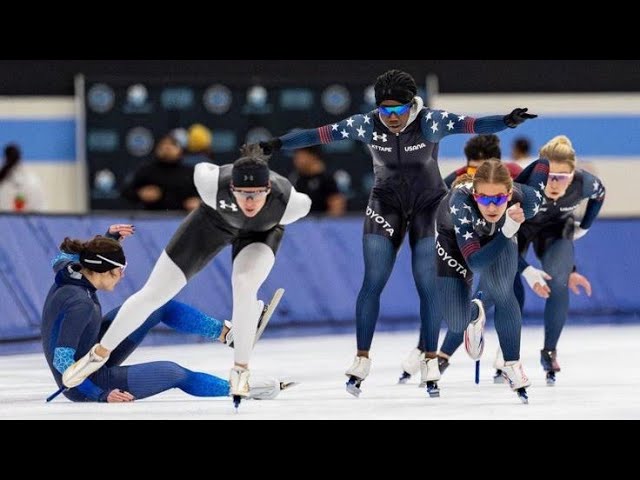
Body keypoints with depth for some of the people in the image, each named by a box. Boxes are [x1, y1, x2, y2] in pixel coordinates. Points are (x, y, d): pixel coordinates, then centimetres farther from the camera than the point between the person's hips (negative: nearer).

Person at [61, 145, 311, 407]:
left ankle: (241, 370, -12)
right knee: (153, 294, 0)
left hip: (261, 233, -1)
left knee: (244, 284, -33)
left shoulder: (288, 201, -40)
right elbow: (202, 169, -16)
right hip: (215, 219, 1)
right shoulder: (213, 183, -41)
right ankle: (99, 354, 21)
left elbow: (305, 204, -15)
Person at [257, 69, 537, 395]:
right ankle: (361, 362, 1)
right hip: (386, 205, 1)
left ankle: (429, 360, 7)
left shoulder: (430, 122, -19)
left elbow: (469, 124, -31)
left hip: (429, 205, -1)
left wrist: (507, 122, -48)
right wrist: (278, 144, -12)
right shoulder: (368, 125, -13)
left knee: (428, 285, -5)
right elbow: (321, 134, -9)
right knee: (372, 283, -6)